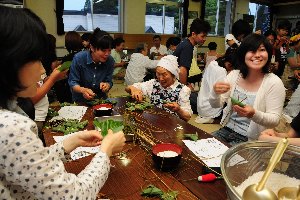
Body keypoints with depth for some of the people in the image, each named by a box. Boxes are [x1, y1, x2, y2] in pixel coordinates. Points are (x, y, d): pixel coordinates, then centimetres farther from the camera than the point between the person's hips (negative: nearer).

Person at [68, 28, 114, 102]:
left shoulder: (110, 60, -10)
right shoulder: (79, 58, -17)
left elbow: (109, 82, -4)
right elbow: (73, 83, -12)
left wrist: (106, 85, -27)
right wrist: (83, 90, -32)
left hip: (101, 99, 1)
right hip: (80, 101, -1)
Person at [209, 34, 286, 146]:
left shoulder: (274, 83, -13)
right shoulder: (234, 75, -1)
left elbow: (275, 120, -13)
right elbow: (216, 105, -2)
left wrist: (254, 114, -33)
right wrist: (215, 92, -25)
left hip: (250, 139, -4)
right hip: (226, 130, 4)